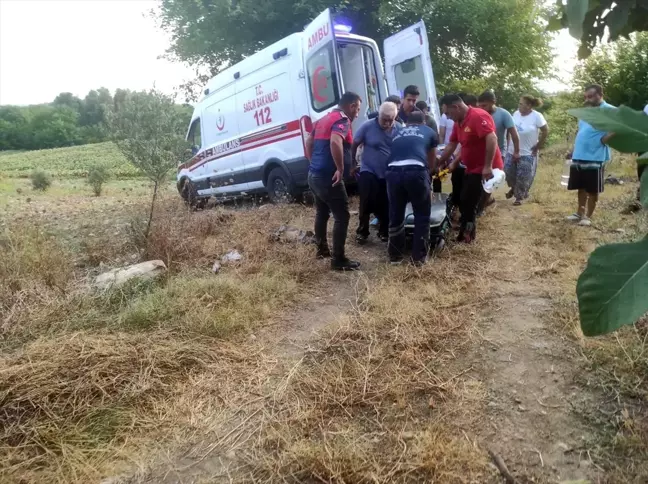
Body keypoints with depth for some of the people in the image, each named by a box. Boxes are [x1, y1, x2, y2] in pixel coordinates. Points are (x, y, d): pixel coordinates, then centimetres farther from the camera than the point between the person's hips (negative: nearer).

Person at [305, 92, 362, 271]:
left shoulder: (324, 119, 17)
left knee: (322, 213, 23)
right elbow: (335, 142, -30)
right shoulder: (342, 120, -12)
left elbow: (309, 143, 21)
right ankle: (339, 260, 1)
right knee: (342, 217, -2)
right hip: (328, 177, -9)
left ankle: (322, 248, 37)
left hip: (314, 175, 9)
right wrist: (340, 169, -24)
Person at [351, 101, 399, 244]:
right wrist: (353, 162, 3)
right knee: (366, 204, -6)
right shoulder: (368, 126, -11)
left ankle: (384, 232, 26)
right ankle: (362, 232, 10)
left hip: (389, 174, 2)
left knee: (385, 206, 10)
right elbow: (354, 144, 0)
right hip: (369, 172, -2)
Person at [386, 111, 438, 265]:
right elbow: (432, 161, 33)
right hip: (416, 171, -2)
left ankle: (395, 255, 27)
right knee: (422, 215, 13)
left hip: (393, 171, 3)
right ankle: (419, 256, 18)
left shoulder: (397, 133, 31)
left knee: (395, 215, 16)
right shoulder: (429, 132, 27)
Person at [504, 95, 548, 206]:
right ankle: (513, 188, 38)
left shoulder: (536, 116, -15)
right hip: (512, 150, 5)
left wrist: (539, 145, -6)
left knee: (523, 176, 4)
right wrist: (509, 144, 7)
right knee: (508, 172, 8)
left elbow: (545, 131, -8)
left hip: (528, 153, -4)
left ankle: (519, 196, 23)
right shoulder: (516, 113, -1)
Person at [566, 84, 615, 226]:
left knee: (592, 190, 3)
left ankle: (588, 216, 14)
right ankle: (580, 213, 29)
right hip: (578, 156, 7)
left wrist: (605, 139, -21)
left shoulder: (609, 110, -10)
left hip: (595, 158, -7)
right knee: (581, 188, 16)